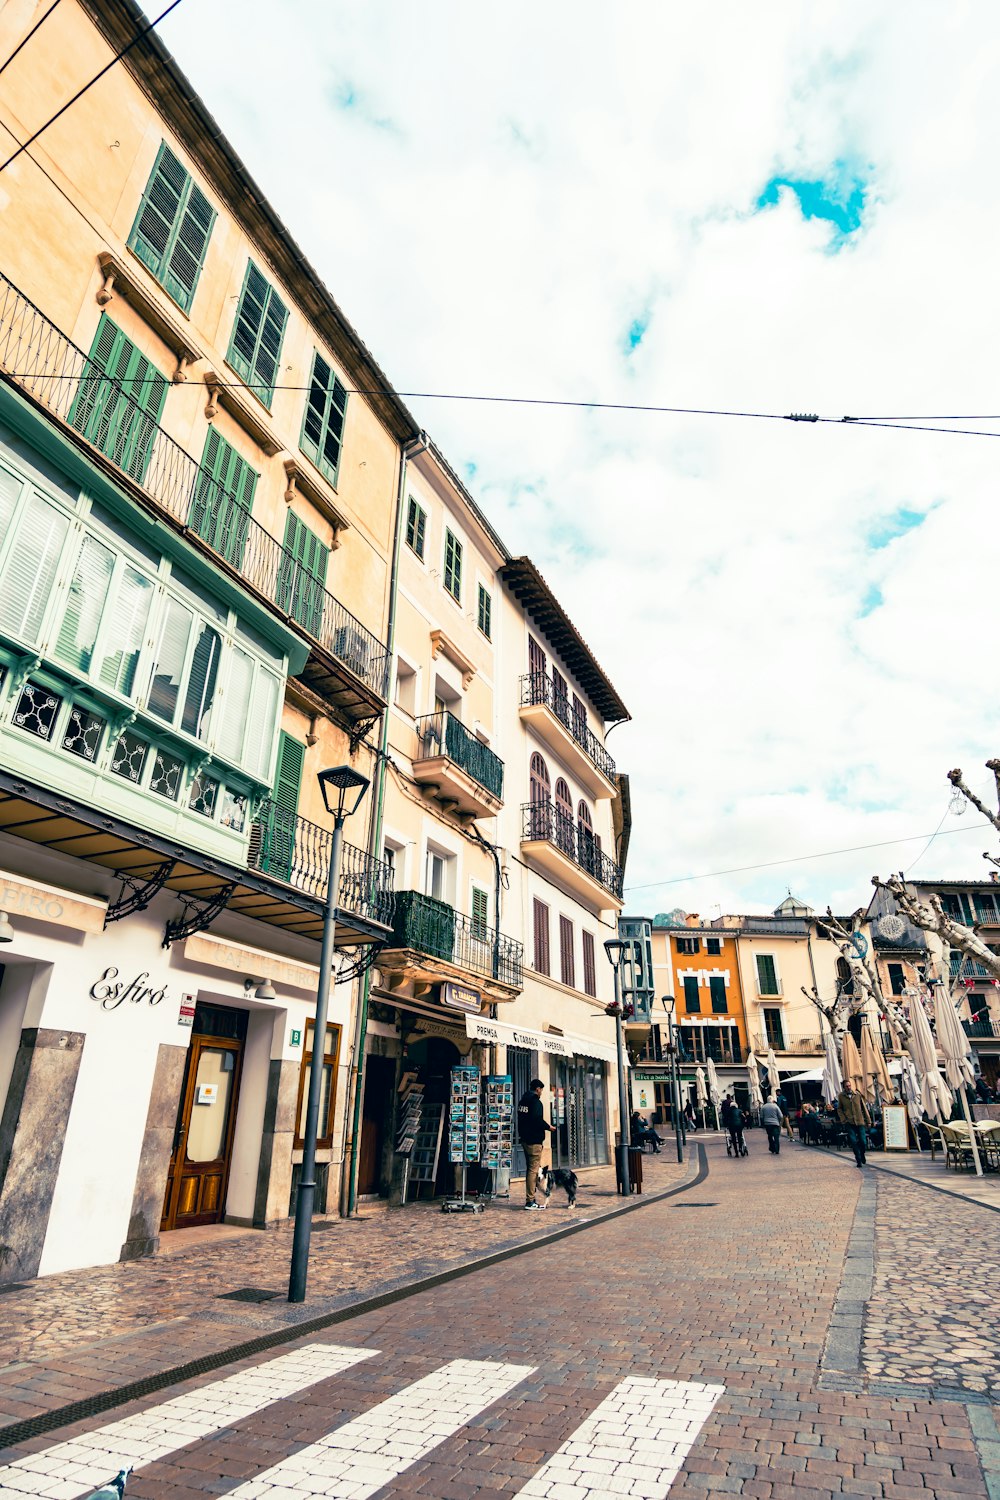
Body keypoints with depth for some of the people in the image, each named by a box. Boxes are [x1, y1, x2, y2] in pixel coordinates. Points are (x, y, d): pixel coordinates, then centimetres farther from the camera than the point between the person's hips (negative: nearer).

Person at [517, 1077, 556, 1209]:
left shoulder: (522, 1100, 14)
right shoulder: (535, 1102, -15)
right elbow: (537, 1120, -23)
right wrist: (549, 1127, -7)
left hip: (525, 1138, 9)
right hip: (534, 1140, -9)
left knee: (530, 1169, 15)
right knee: (533, 1170, -6)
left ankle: (530, 1199, 19)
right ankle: (530, 1201, -6)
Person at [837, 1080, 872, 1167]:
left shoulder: (857, 1094, 1)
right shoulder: (841, 1096, 0)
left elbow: (864, 1108, 7)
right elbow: (839, 1109, 7)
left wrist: (868, 1121, 5)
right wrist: (843, 1120, -5)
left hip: (860, 1122, 1)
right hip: (849, 1123, -1)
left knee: (863, 1141, 2)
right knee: (853, 1141, -7)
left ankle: (862, 1155, 32)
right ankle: (858, 1160, 8)